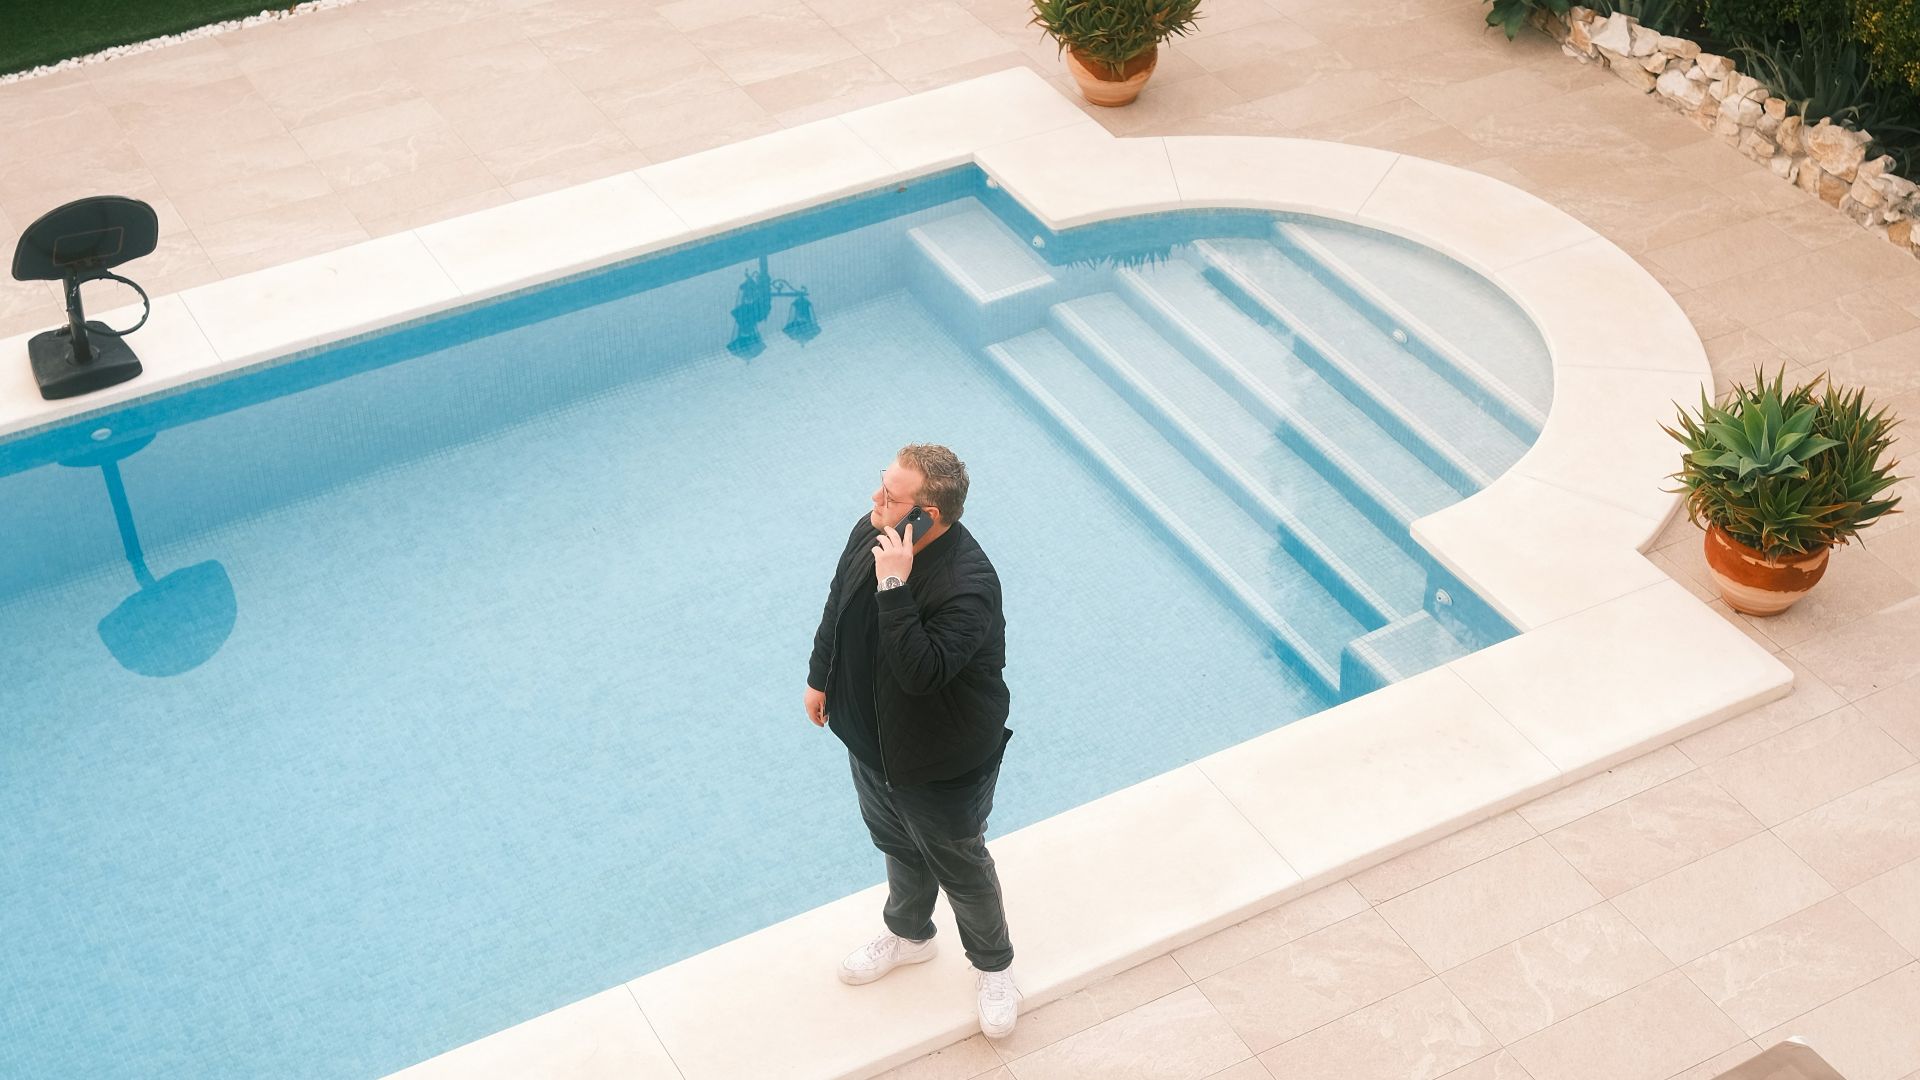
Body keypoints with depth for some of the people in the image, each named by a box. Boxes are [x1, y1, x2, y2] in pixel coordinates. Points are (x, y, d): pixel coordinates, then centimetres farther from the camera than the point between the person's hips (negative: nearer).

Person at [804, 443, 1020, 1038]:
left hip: (941, 761, -7)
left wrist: (894, 587, -46)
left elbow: (922, 672, -45)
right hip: (872, 737, 7)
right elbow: (838, 604, 5)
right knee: (897, 842, 31)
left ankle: (993, 966, 43)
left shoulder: (968, 585, -37)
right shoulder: (870, 532, -14)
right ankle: (909, 934, 58)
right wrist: (820, 677, 17)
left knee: (960, 866, 17)